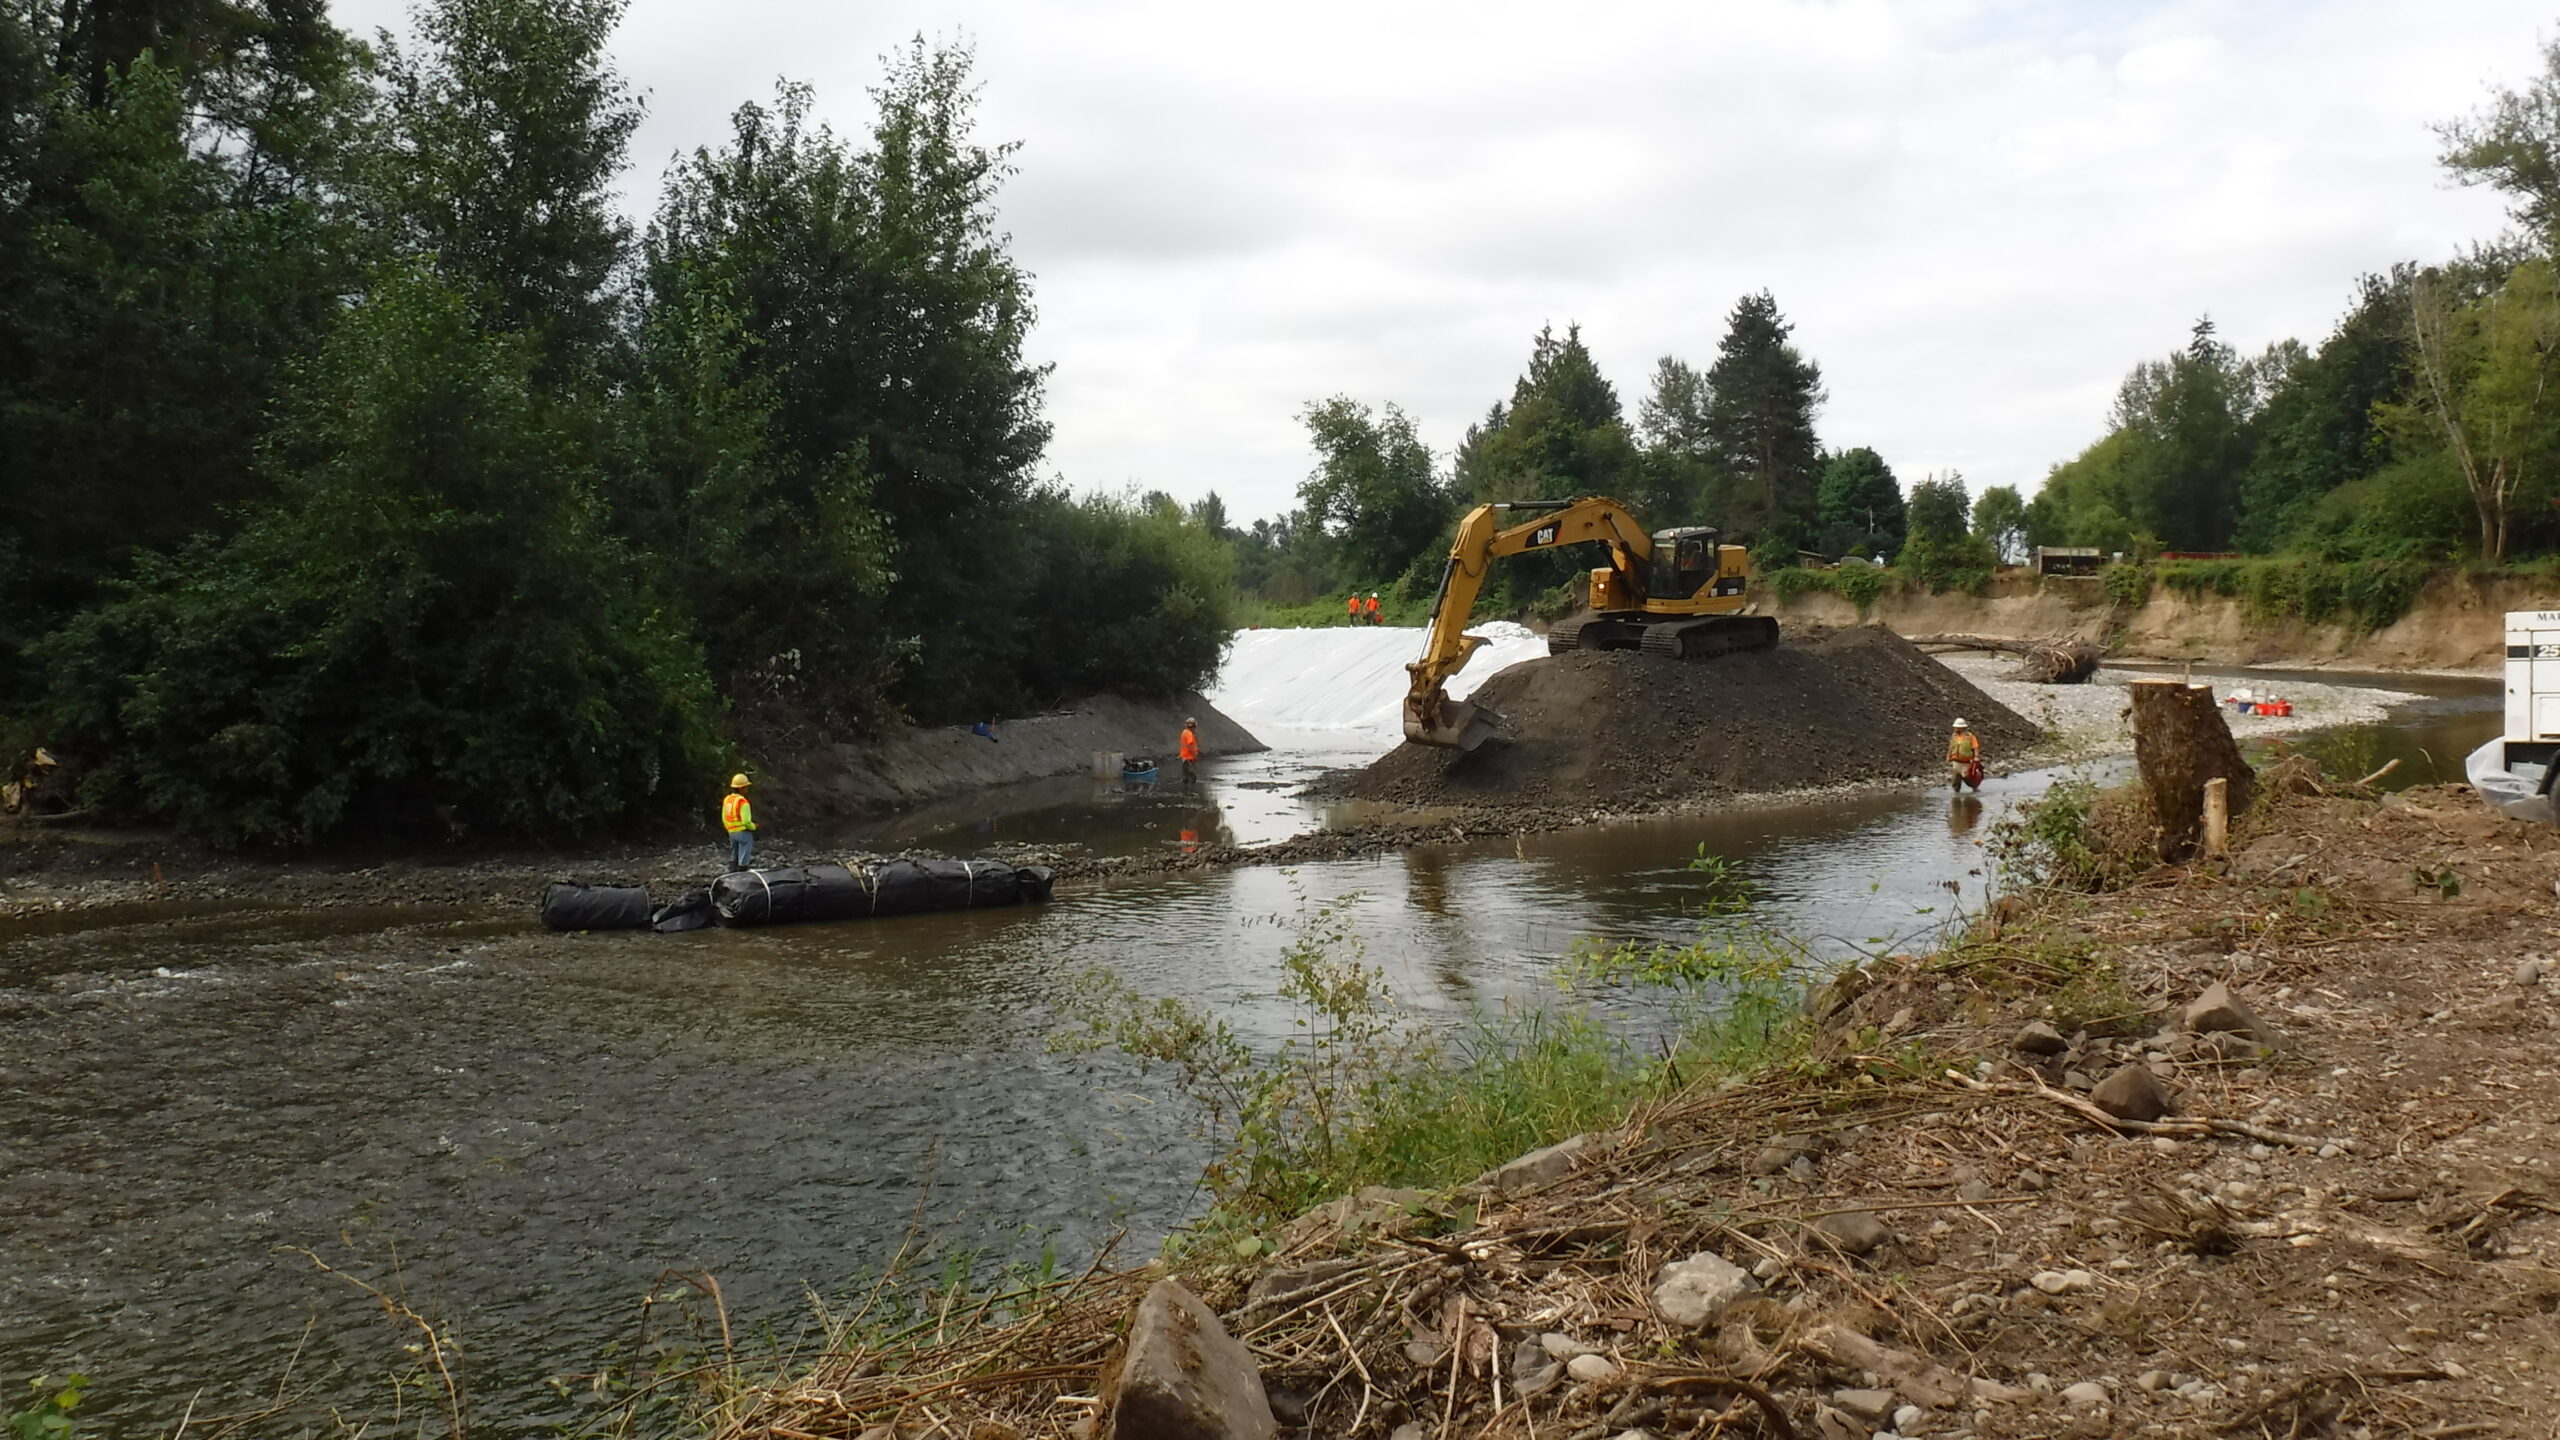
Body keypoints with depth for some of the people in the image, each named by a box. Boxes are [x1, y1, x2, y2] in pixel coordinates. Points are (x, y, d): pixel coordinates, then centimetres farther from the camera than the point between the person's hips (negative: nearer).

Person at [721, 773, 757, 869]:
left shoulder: (727, 799, 5)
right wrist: (754, 827, -2)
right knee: (743, 861, -1)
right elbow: (746, 821, -21)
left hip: (732, 832, 7)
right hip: (744, 832, -7)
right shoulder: (742, 802, -19)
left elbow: (724, 818, 11)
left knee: (733, 858, 16)